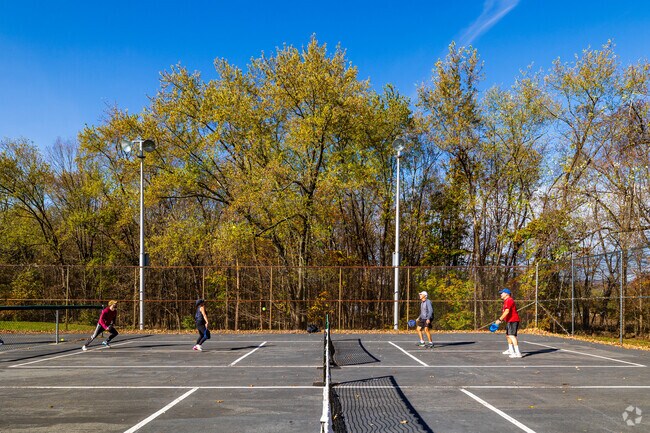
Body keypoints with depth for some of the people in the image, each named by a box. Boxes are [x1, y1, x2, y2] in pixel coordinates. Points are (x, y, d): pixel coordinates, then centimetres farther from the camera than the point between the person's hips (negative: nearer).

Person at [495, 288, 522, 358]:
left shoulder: (509, 300, -15)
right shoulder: (506, 301, 19)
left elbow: (507, 312, -26)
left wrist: (500, 319, -25)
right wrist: (501, 319, 23)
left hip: (513, 321, -12)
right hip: (509, 321, 12)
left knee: (512, 336, -21)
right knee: (507, 335, 24)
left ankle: (518, 353, -27)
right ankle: (511, 350, 41)